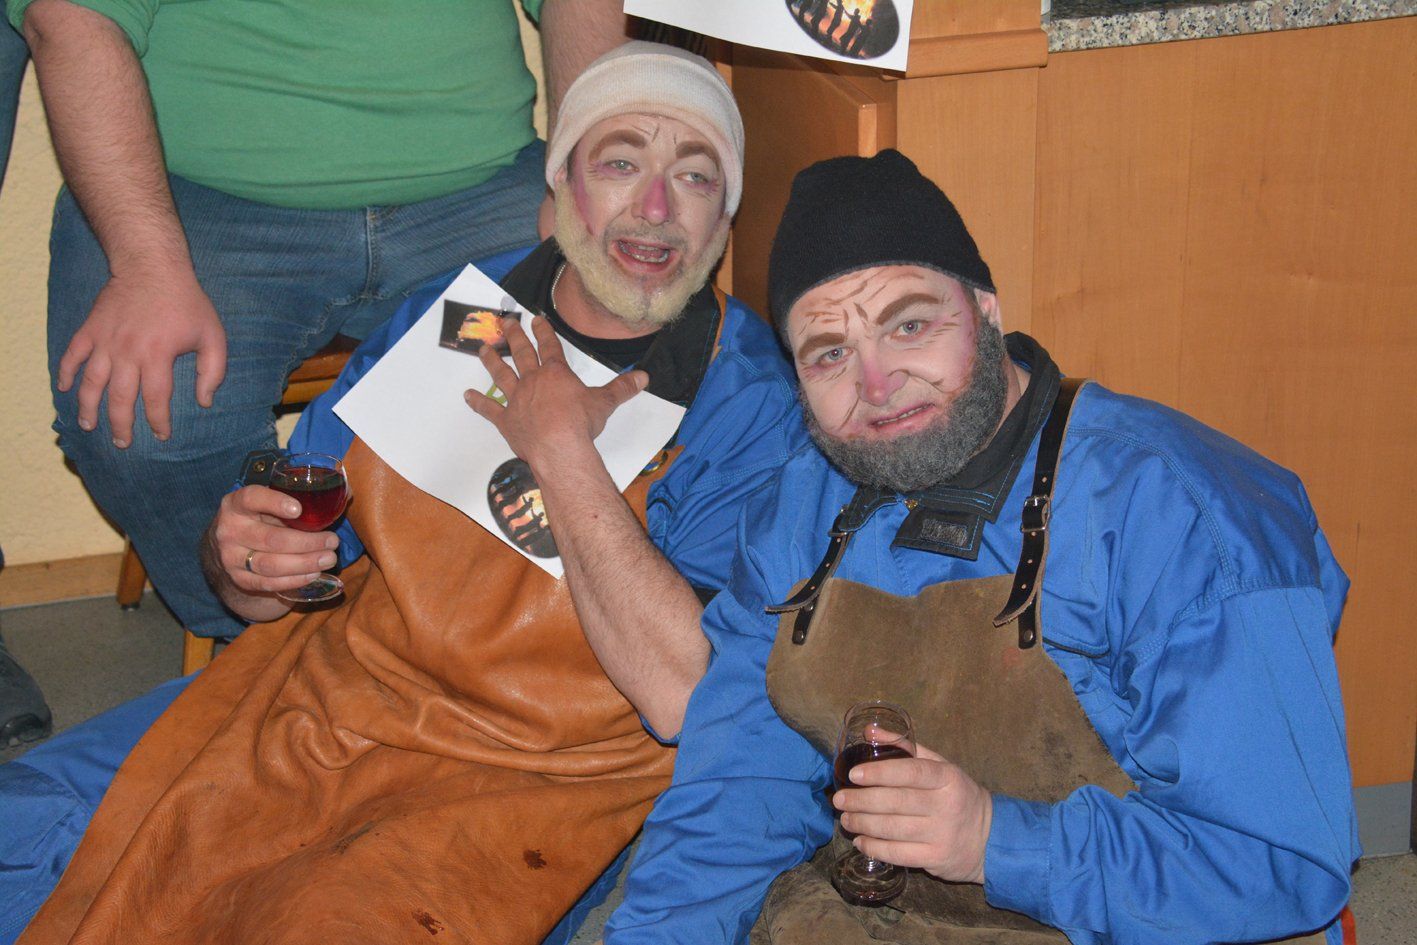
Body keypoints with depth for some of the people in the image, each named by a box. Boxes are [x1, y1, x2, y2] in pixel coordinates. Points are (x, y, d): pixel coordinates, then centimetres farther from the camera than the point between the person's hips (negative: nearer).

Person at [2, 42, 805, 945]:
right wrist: (242, 559, -12)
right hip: (324, 701, 5)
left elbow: (692, 700, -22)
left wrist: (564, 457, -21)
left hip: (536, 779, -4)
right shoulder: (442, 313, 5)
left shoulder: (755, 403, -10)